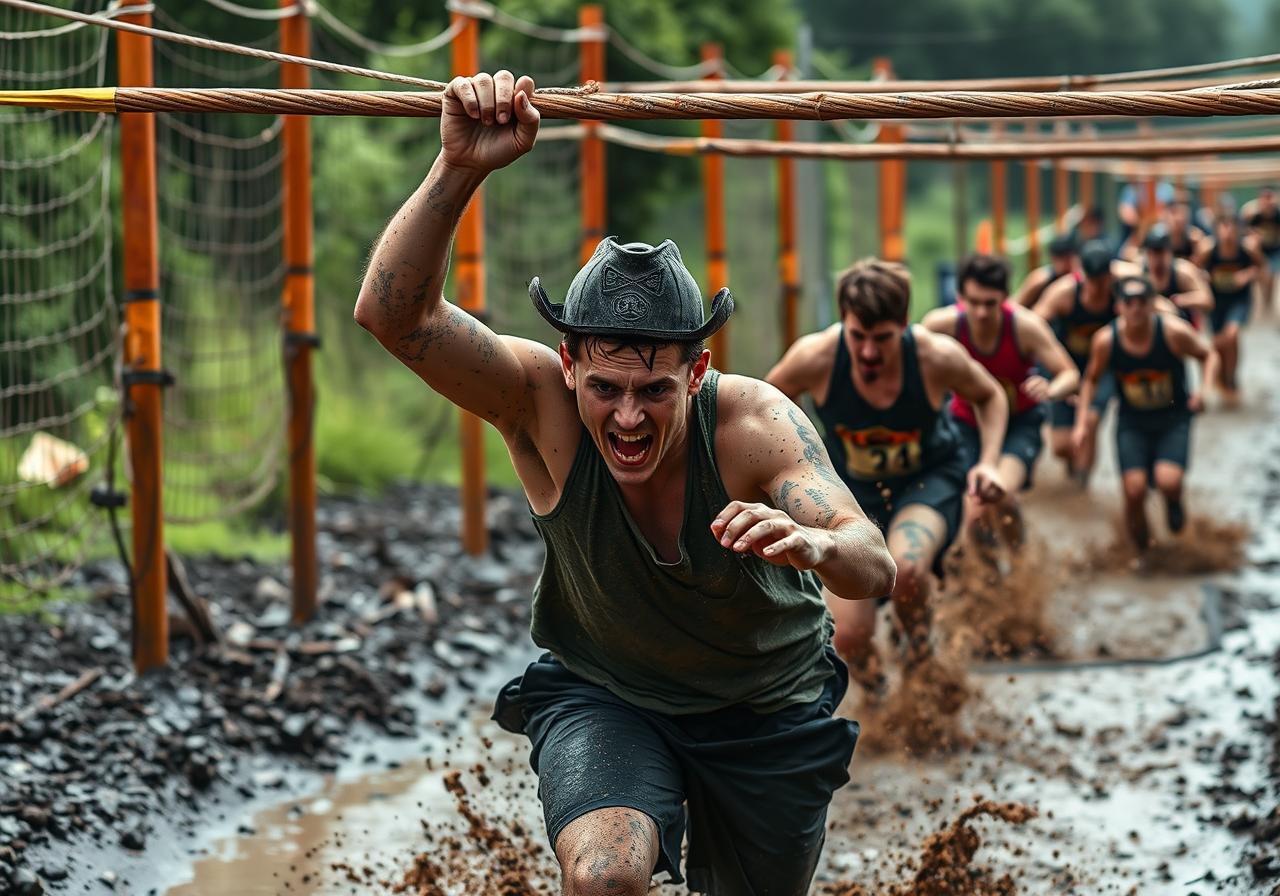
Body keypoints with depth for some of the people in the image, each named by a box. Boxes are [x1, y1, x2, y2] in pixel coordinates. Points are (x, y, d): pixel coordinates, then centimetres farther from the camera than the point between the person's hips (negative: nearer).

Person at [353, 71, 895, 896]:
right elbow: (392, 312, -39)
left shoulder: (754, 424, -29)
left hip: (769, 707, 1)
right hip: (601, 696, -1)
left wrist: (816, 546, -62)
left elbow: (876, 568, -38)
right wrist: (460, 171, -54)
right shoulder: (542, 402, -26)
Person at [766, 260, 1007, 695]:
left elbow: (990, 396, -3)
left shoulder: (938, 357, -27)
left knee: (906, 567, -36)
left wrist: (989, 462, -16)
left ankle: (917, 639, 2)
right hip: (855, 489, 2)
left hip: (929, 478, -1)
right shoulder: (815, 357, -27)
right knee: (849, 637, -8)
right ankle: (873, 688, 33)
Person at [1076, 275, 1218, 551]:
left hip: (1174, 419, -1)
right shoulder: (1105, 340, -13)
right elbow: (1091, 378, 7)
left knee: (1168, 482, -24)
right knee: (1134, 490, -13)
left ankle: (1173, 502, 17)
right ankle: (1143, 553, 14)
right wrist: (1082, 422, 0)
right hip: (1132, 423, 1)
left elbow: (1208, 355, 1)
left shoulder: (1174, 332, -18)